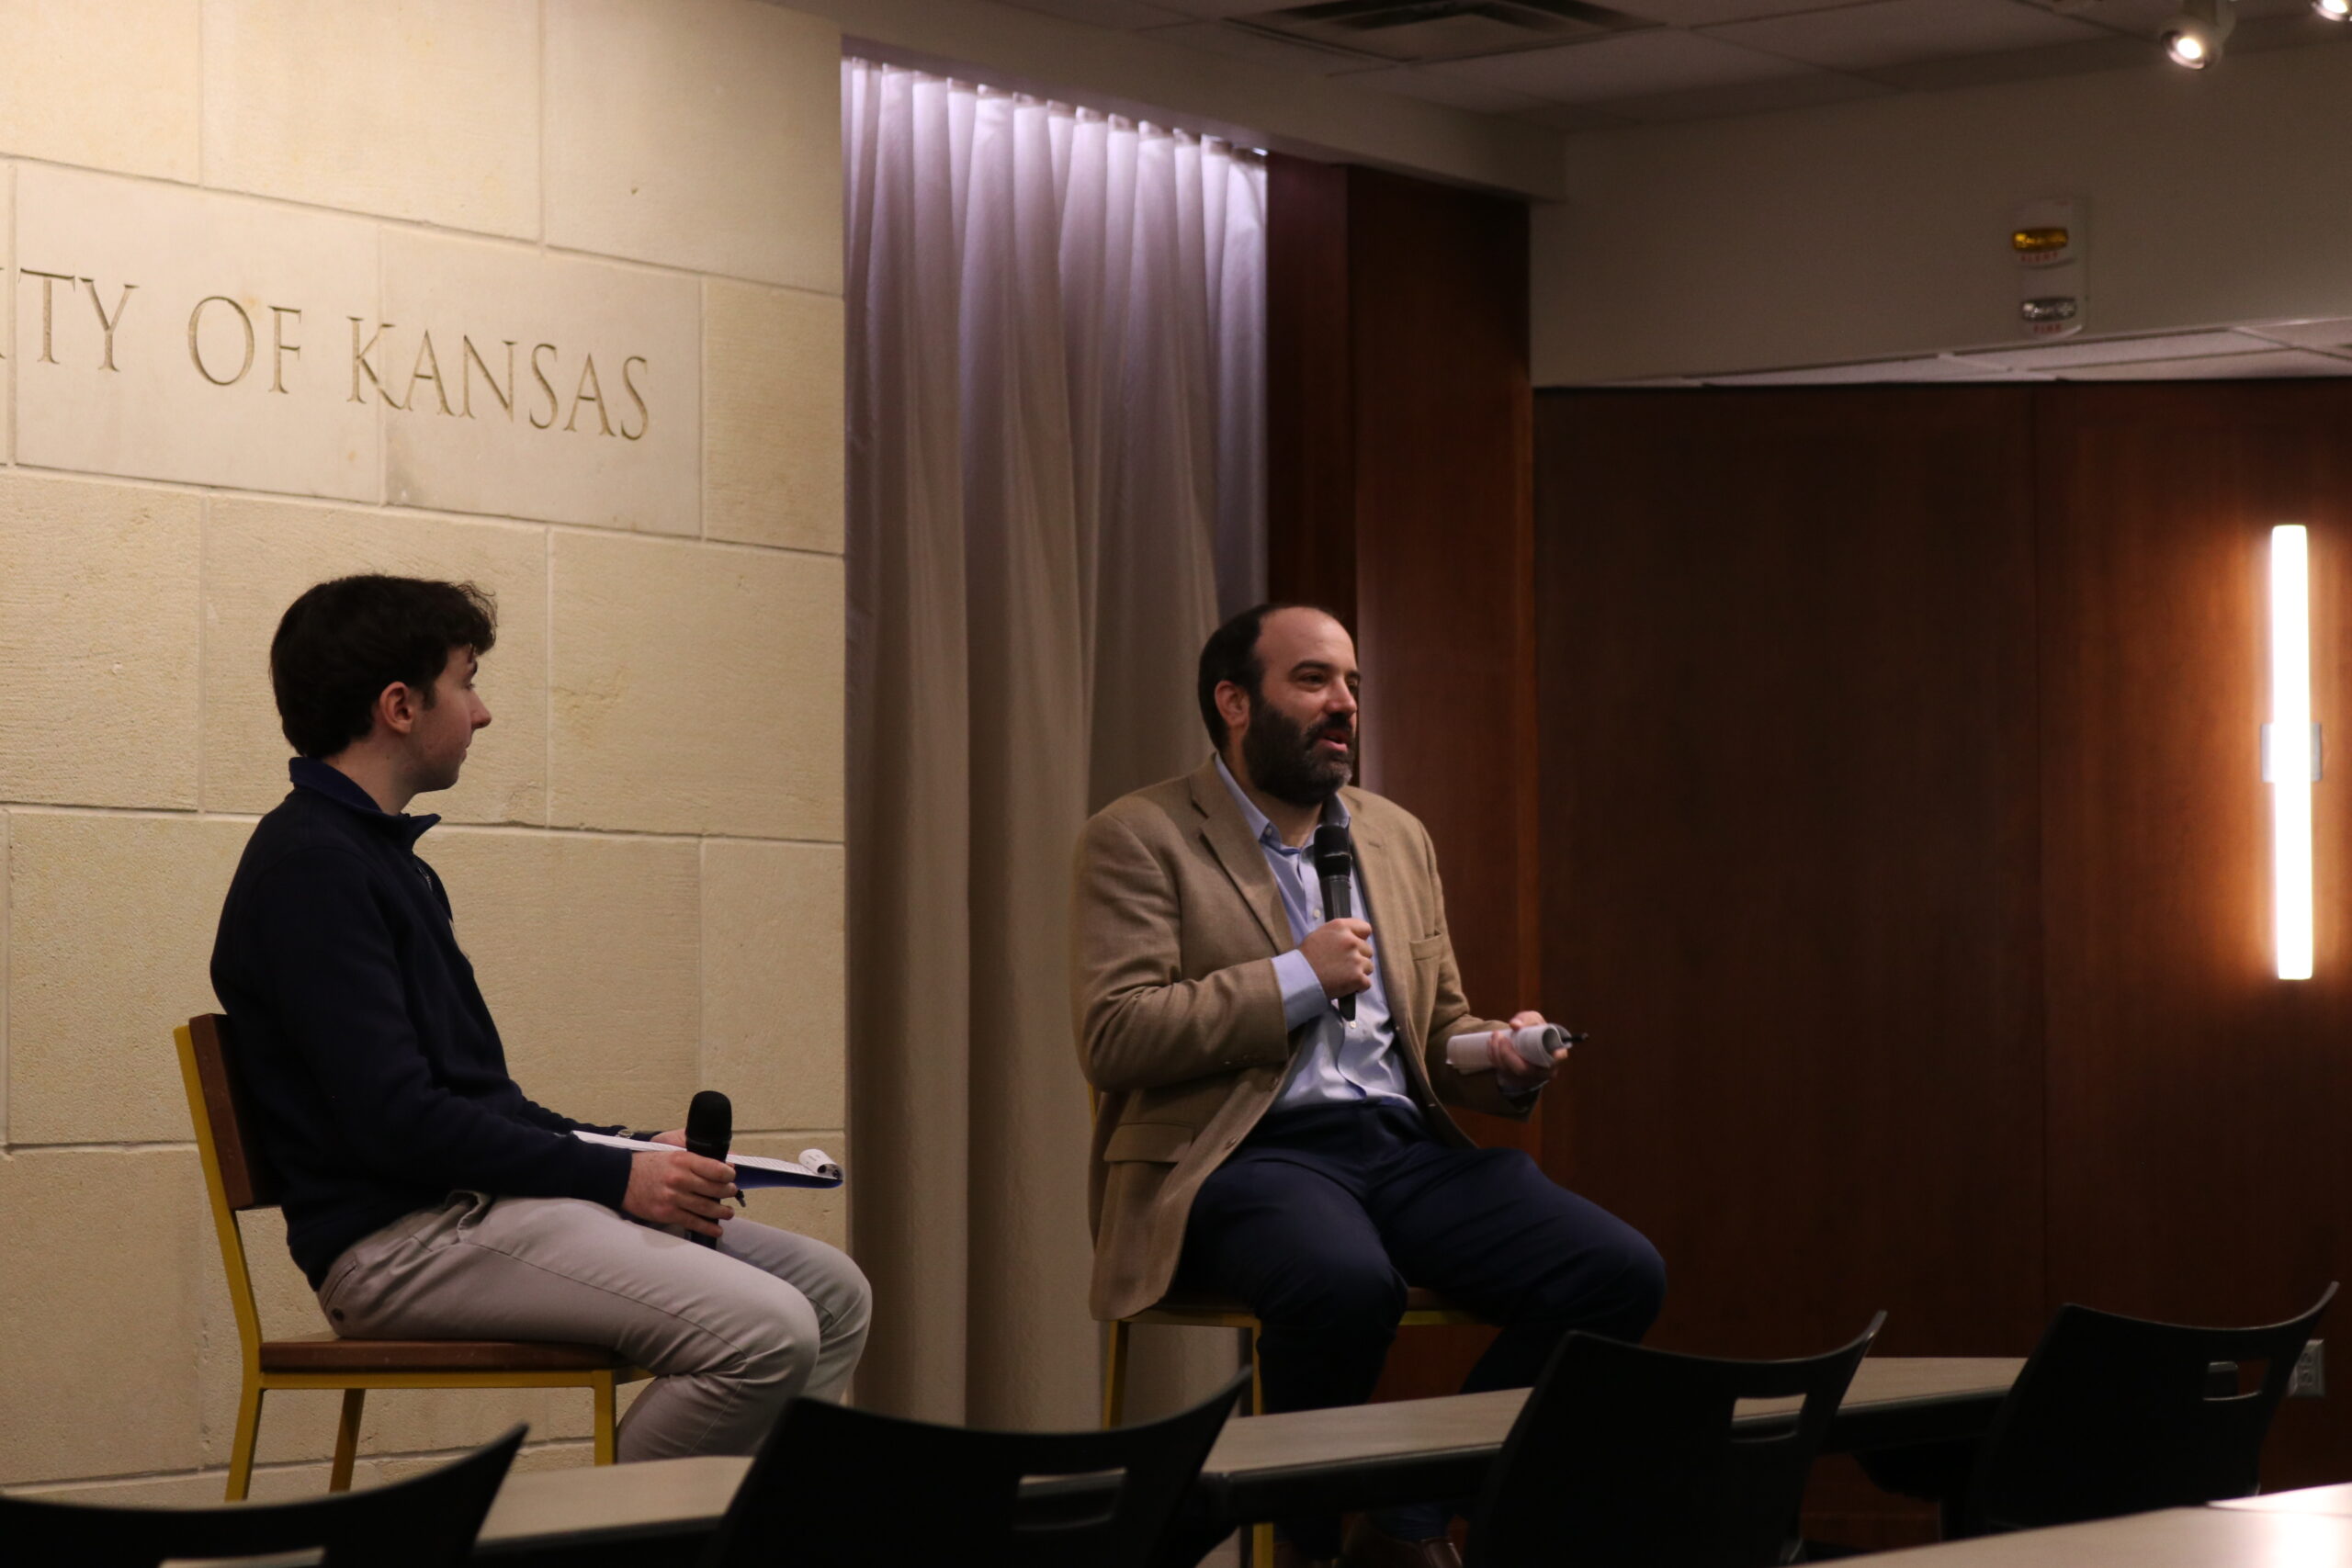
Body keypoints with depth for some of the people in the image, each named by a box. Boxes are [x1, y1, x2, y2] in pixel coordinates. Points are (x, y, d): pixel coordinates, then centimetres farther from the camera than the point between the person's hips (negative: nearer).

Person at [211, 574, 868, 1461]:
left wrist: (631, 1155, 7)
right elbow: (395, 1119, -20)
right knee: (765, 1331, -24)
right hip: (400, 1240, -10)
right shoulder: (309, 867, -13)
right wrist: (615, 1176, -14)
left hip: (477, 1200, 10)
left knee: (832, 1295, 5)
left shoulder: (383, 854, 20)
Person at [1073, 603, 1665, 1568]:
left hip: (1403, 1144, 6)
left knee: (1621, 1273, -18)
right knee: (1348, 1285, -40)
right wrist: (1299, 977, -10)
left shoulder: (1398, 837, 21)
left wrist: (1497, 1061, 2)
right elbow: (1112, 1037, -9)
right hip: (1242, 1154, -6)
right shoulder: (1139, 839, 2)